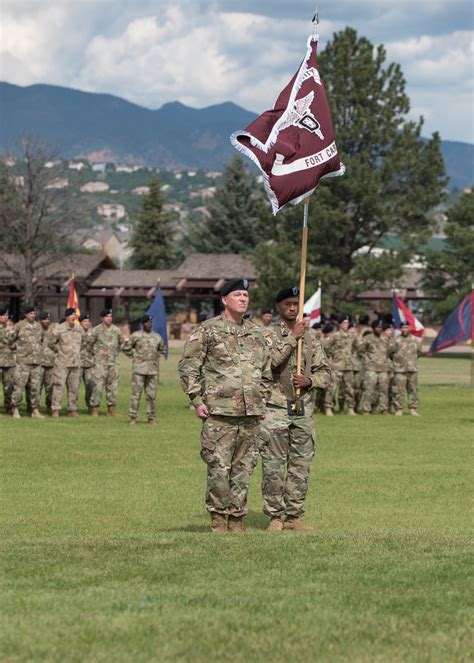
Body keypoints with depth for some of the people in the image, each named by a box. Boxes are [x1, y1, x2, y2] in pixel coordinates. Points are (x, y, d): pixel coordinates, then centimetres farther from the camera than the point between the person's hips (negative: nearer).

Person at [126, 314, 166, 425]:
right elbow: (126, 349, 8)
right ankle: (133, 417, -1)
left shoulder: (157, 337, 11)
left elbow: (162, 349, 27)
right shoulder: (136, 336, 2)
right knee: (136, 393, -5)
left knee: (151, 395, 5)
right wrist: (135, 356, 3)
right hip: (139, 369, -3)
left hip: (153, 369, 3)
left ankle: (151, 417, 11)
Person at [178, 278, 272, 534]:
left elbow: (266, 371, 24)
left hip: (252, 415, 5)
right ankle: (218, 520, 2)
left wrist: (262, 400, 15)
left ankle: (236, 519, 13)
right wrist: (197, 400, -8)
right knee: (219, 468, -6)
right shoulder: (208, 330, -1)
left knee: (244, 469, 7)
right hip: (219, 413, -5)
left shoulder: (256, 333, 15)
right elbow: (187, 367, -3)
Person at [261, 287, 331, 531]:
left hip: (304, 408, 4)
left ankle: (294, 516, 13)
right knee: (274, 466, -4)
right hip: (276, 408, -4)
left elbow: (324, 372, 12)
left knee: (301, 465, 6)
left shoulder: (310, 337, 13)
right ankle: (275, 516, 2)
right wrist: (292, 338, -17)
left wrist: (308, 381, -8)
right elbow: (270, 360, -19)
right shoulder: (268, 335, 0)